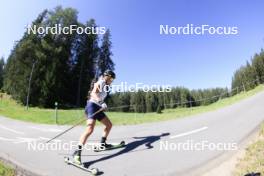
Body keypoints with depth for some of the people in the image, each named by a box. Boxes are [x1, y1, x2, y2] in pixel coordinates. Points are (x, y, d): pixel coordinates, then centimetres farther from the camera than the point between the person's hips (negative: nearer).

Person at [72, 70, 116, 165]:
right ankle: (77, 152, -24)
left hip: (98, 108, 10)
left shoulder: (105, 86, 21)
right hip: (92, 106, -10)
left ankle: (103, 143, 29)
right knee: (90, 129, -24)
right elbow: (93, 93, -22)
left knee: (109, 125, 15)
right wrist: (101, 103, -37)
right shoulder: (100, 82, -5)